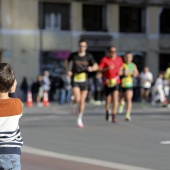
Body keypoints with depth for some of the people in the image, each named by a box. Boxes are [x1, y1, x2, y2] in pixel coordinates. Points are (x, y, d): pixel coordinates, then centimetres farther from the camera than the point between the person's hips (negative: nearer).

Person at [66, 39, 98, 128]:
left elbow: (96, 66, 0)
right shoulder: (73, 55, -2)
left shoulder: (88, 56, -1)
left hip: (84, 81, 1)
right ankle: (74, 104, 18)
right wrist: (68, 70, 2)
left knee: (82, 101, 4)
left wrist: (92, 68, -23)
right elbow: (67, 61, 18)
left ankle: (79, 119, 19)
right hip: (75, 80, -1)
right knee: (77, 99, -20)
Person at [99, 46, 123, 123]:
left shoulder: (119, 59, 7)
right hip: (107, 82, -1)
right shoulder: (105, 59, -5)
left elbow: (121, 67, 24)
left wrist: (120, 71, 2)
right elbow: (99, 69, -10)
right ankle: (107, 112, 36)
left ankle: (114, 115, -16)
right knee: (108, 100, 6)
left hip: (116, 81, 1)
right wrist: (107, 68, -24)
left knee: (115, 98, -15)